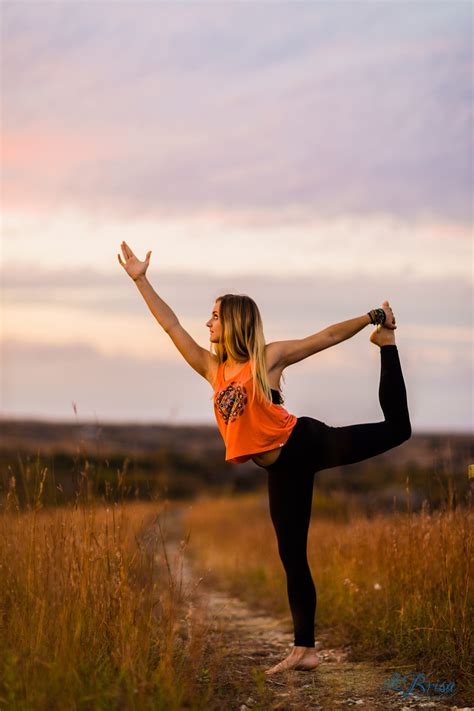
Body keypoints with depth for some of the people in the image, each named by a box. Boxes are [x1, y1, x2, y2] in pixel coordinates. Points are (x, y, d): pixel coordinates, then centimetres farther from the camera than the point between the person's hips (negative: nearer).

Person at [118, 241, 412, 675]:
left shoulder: (269, 356, 0)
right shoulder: (213, 369, 13)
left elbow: (328, 336, 4)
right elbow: (172, 326, 16)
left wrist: (371, 321, -1)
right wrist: (141, 281, 15)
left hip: (305, 443, -4)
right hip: (281, 469, 5)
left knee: (396, 428, -17)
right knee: (292, 556, 4)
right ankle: (304, 650, 9)